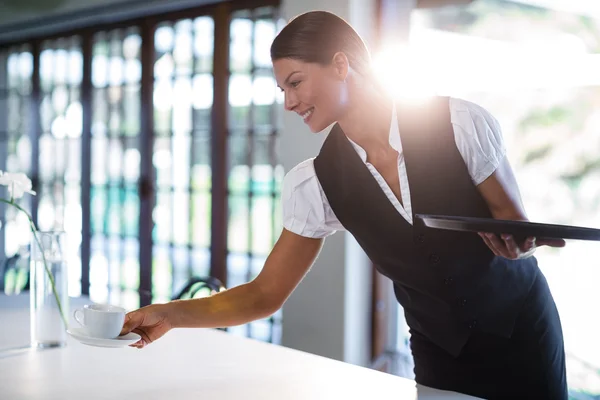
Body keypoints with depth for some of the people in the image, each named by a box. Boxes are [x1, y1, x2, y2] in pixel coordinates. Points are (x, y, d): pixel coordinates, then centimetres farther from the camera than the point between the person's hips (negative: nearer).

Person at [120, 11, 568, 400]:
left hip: (522, 333, -1)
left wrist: (516, 240, -34)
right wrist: (170, 314, -21)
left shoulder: (460, 123, -20)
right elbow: (265, 295, -9)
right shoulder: (317, 183, -12)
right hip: (439, 353, 2)